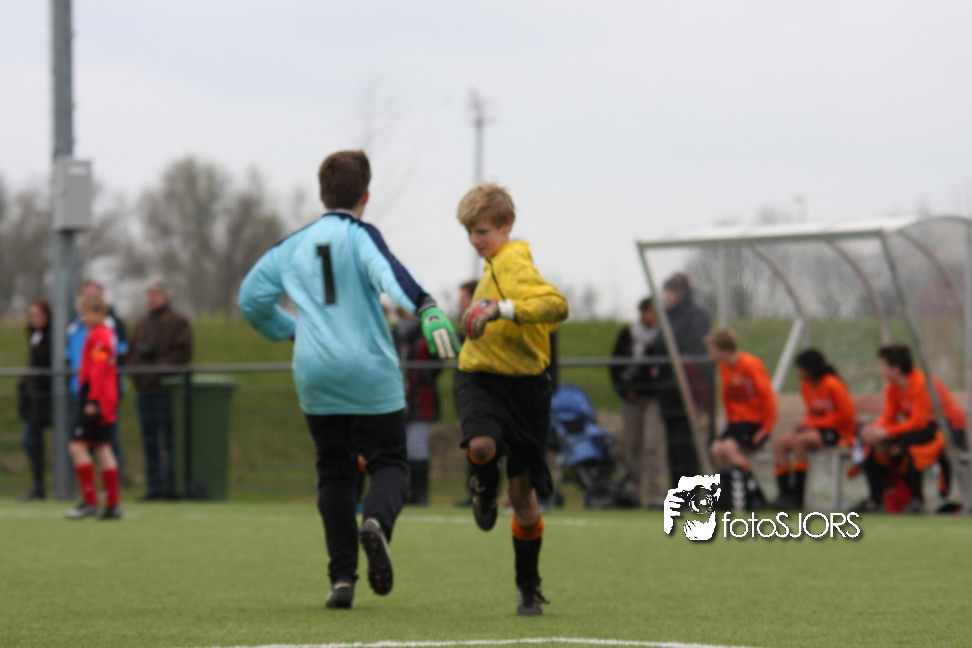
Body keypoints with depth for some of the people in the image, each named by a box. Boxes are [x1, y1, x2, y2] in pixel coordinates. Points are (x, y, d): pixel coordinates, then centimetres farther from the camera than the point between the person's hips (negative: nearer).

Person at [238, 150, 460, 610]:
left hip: (315, 378, 4)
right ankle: (376, 522, -29)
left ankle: (342, 577, 2)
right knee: (389, 463, 5)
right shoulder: (360, 236, -3)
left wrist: (288, 331, 32)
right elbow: (388, 273, -25)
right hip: (371, 374, -4)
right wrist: (427, 310, -40)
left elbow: (251, 300, 16)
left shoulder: (291, 247, 12)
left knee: (334, 473, 12)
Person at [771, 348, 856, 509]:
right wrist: (805, 422, -8)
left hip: (840, 434, -9)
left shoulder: (832, 385, -17)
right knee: (780, 440, -10)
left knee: (799, 440, -32)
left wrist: (812, 423, -20)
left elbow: (846, 415, -19)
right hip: (817, 429, 9)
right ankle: (785, 493, -14)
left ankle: (797, 498, -28)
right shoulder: (806, 385, 7)